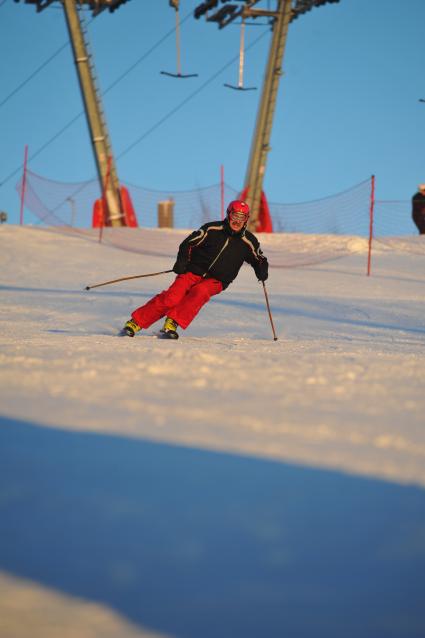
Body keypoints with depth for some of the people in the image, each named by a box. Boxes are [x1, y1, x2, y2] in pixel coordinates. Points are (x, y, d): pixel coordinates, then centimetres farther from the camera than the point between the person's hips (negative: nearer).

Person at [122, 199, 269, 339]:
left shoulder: (248, 241, 4)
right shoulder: (212, 229, 0)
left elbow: (258, 259, 17)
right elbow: (188, 243, 4)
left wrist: (262, 270, -5)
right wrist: (182, 261, -12)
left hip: (215, 281, 1)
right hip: (194, 271, -1)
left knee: (200, 292, -35)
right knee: (172, 297, -22)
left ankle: (172, 323, -40)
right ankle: (135, 322, -17)